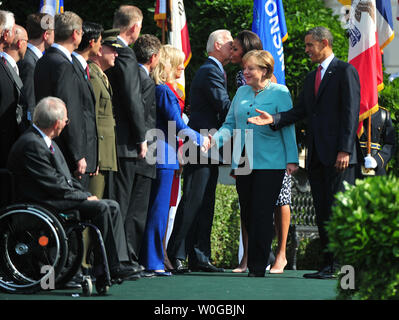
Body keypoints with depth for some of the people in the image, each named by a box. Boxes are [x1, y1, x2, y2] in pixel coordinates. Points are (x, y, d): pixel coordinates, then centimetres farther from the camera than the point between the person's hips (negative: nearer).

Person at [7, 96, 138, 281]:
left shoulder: (47, 142, 16)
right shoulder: (31, 144, -18)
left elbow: (66, 178, 18)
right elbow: (54, 186, -20)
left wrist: (86, 194, 3)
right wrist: (85, 197, -12)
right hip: (44, 204, -11)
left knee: (113, 206, 0)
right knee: (100, 208, -22)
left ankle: (117, 265, -7)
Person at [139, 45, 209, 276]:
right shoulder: (164, 92, -13)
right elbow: (179, 127, -12)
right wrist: (201, 140, 2)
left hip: (149, 154, 8)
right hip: (163, 156, -8)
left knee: (152, 208, 12)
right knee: (159, 208, -6)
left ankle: (146, 260, 13)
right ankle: (153, 263, -5)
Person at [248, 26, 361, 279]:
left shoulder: (345, 71, -3)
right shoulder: (311, 78, 22)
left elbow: (351, 112, -10)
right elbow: (299, 111, 15)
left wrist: (344, 150, -17)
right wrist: (274, 119, -4)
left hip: (338, 155, -8)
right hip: (317, 155, 8)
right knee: (322, 211, 6)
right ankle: (329, 264, 9)